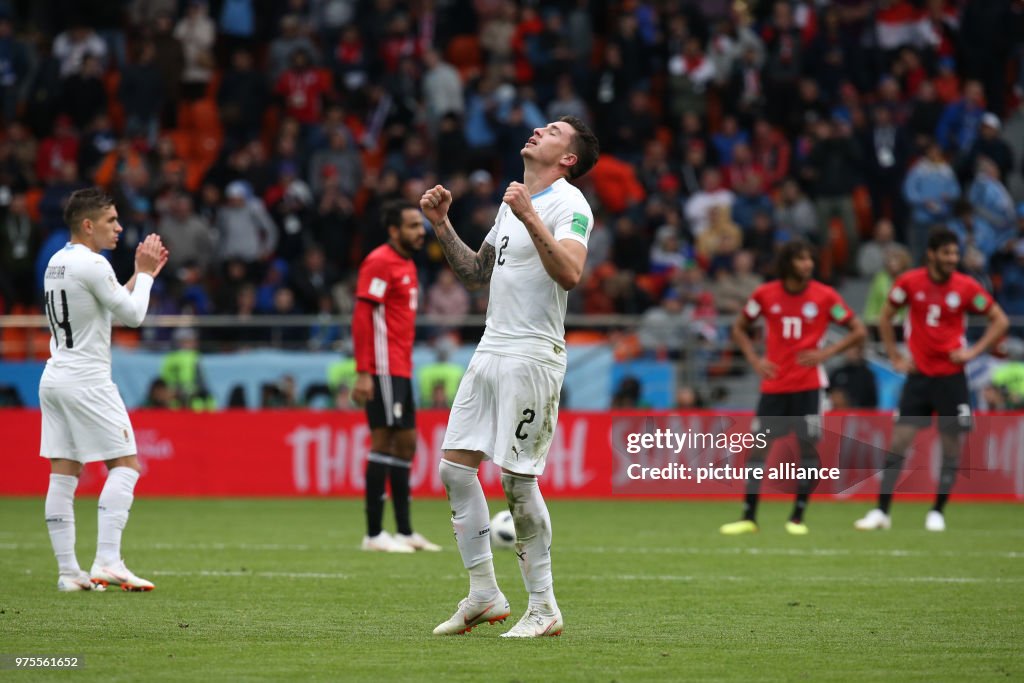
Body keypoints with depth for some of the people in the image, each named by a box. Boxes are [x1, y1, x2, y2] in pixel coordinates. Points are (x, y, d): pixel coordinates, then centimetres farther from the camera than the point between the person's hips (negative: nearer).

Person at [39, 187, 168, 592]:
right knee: (124, 465, -4)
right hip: (86, 381, -9)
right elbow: (133, 315, -9)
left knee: (64, 474, 5)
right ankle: (107, 562, -14)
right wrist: (145, 273, 4)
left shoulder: (57, 262, 13)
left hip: (55, 377, 9)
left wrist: (142, 274, 20)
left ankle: (68, 570, 3)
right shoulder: (91, 264, -15)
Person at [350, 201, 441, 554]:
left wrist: (407, 367, 19)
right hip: (384, 370, -10)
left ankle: (405, 531, 15)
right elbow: (361, 317, -17)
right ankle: (374, 533, -7)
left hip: (400, 370, 10)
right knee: (385, 442, -9)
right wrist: (363, 373, -22)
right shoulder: (380, 263, -11)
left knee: (406, 443, 10)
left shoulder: (407, 264, 18)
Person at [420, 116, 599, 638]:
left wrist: (529, 217, -29)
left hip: (533, 355, -9)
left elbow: (570, 273, -25)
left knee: (517, 478, -8)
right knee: (454, 467, 4)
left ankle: (543, 607, 2)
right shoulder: (513, 202, 19)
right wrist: (442, 225, 16)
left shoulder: (567, 204, -8)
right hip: (492, 350, 9)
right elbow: (475, 274, 27)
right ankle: (483, 595, 11)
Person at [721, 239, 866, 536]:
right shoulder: (765, 294, -1)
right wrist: (754, 359, -2)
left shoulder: (825, 296, -4)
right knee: (758, 446, -1)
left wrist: (826, 352, -12)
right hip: (773, 385, 1)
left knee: (808, 446, -5)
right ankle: (748, 517, 5)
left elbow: (858, 331, 0)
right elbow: (739, 328, 13)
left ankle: (798, 517, 6)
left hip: (808, 385, -1)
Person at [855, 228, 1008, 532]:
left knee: (950, 444, 1)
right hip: (919, 375, 1)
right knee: (898, 441, -4)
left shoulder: (967, 287, -6)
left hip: (951, 376, 0)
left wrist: (974, 351, -7)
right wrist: (895, 357, 4)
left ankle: (938, 512, 12)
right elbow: (885, 318, 11)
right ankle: (881, 511, -1)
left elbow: (1000, 321, 3)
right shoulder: (909, 282, -4)